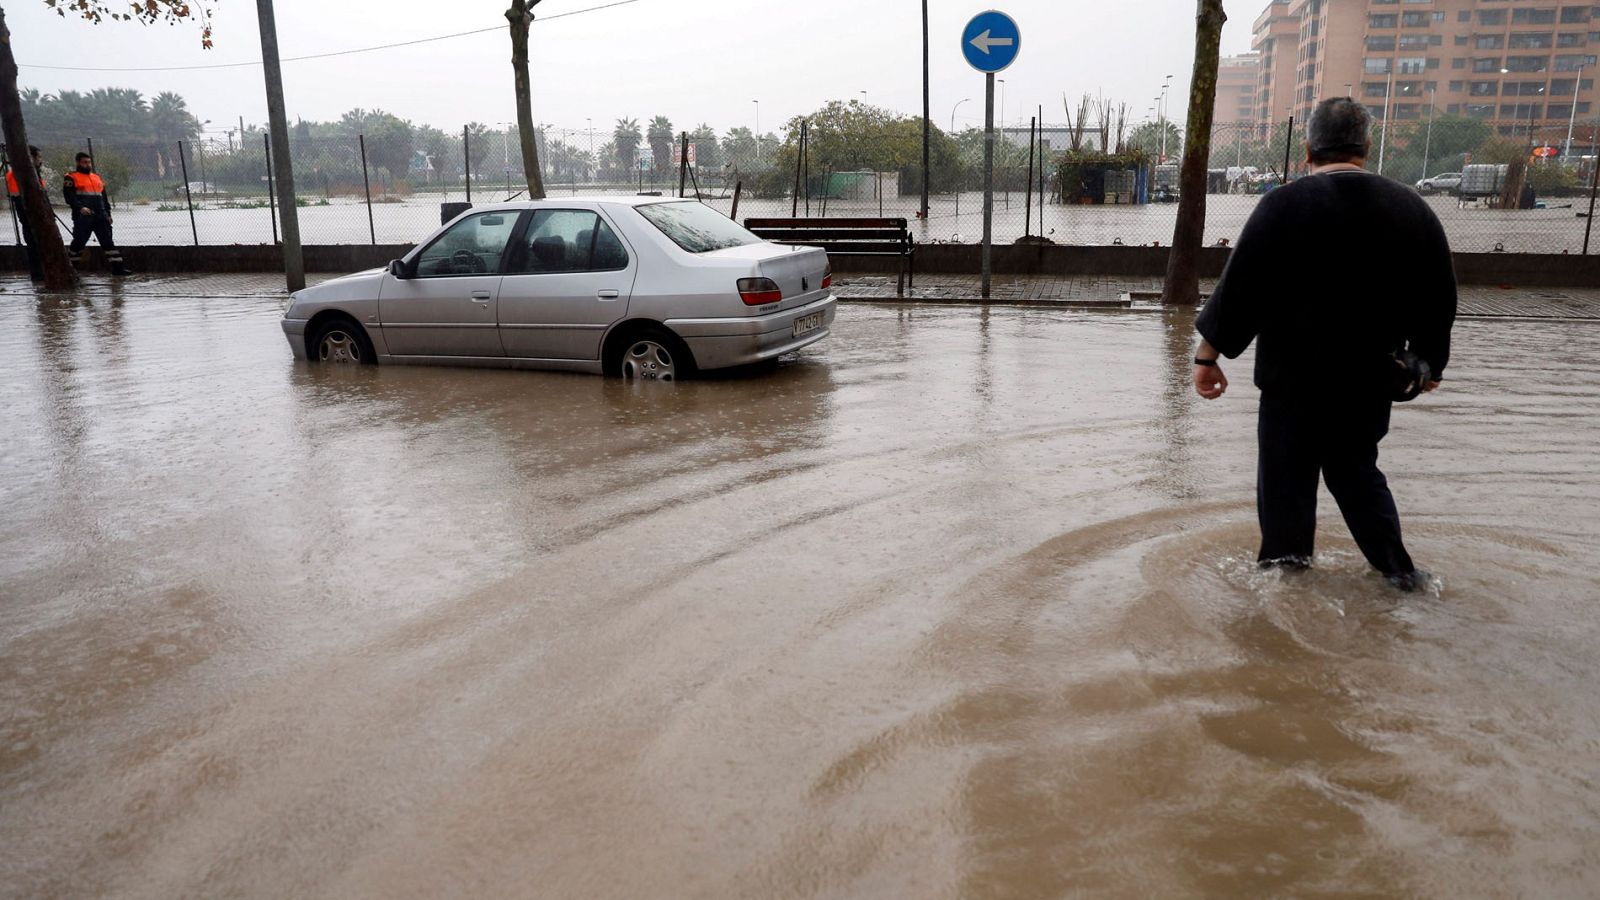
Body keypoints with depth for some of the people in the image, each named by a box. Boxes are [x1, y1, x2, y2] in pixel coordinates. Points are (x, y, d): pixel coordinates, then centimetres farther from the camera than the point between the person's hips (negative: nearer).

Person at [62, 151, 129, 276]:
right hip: (82, 217, -5)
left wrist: (108, 214, 16)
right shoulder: (71, 178, 2)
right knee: (79, 242, -2)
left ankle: (117, 267, -3)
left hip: (101, 217, 6)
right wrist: (80, 208, -24)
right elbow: (69, 196, -10)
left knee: (108, 241, 0)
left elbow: (104, 198, 24)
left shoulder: (97, 178, 22)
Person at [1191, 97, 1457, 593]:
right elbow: (1440, 299, 10)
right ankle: (1398, 568, 24)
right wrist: (1430, 361, 23)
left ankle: (1284, 566, 18)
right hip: (1369, 379, 5)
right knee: (1356, 468, 21)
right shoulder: (1412, 209, 2)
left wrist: (1208, 354, -7)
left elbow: (1239, 286, -15)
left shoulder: (1285, 204, -14)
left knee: (1287, 477, 8)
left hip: (1294, 377, -4)